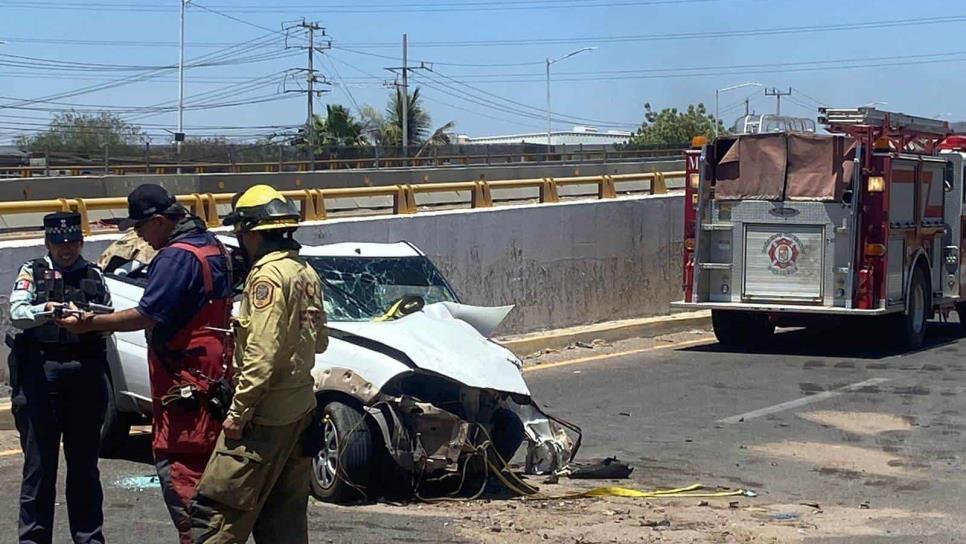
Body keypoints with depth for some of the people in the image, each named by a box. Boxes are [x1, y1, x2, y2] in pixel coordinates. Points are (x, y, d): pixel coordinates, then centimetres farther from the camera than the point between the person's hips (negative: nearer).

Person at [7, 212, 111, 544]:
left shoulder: (94, 276, 15)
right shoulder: (32, 273, 9)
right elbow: (16, 313, -6)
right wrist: (45, 311, -25)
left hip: (86, 373, 2)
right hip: (40, 371, -2)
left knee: (84, 459, 8)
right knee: (39, 459, 0)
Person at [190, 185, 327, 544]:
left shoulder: (267, 276, -16)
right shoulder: (307, 274, 11)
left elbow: (262, 355, -22)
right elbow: (319, 341, 21)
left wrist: (238, 413, -18)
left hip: (264, 417, -9)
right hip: (301, 408, 9)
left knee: (214, 511, -6)